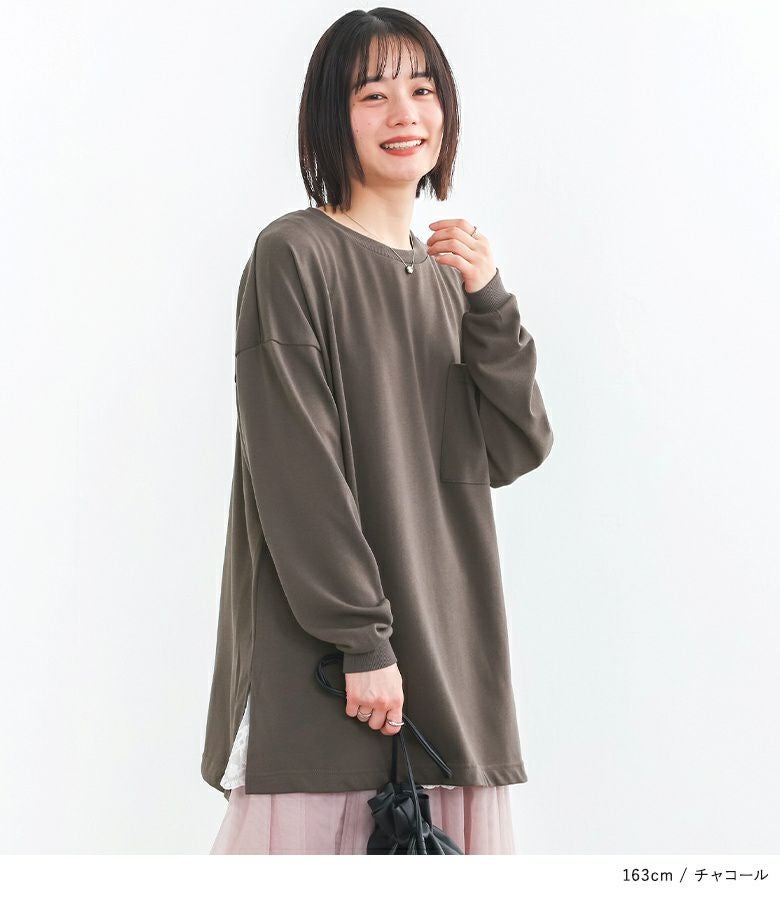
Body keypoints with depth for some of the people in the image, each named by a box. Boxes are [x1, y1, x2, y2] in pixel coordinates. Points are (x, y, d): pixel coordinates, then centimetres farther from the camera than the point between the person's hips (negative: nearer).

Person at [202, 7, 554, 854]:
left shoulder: (446, 273, 15)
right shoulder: (294, 254, -6)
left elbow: (517, 451, 9)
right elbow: (296, 467, -12)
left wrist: (487, 302, -4)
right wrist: (360, 641, -17)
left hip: (448, 639, 6)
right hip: (321, 651, -6)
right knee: (319, 827, -9)